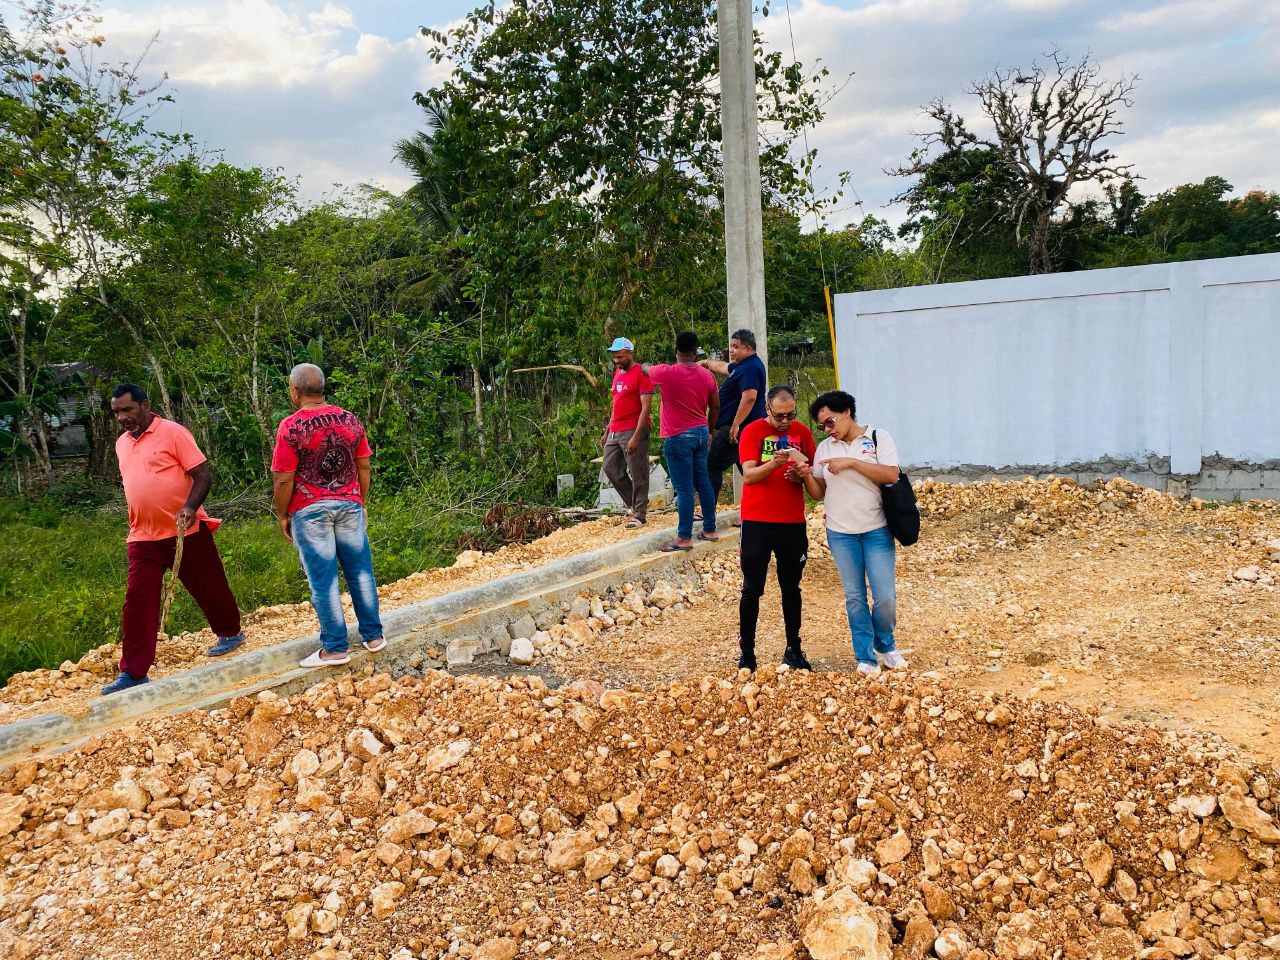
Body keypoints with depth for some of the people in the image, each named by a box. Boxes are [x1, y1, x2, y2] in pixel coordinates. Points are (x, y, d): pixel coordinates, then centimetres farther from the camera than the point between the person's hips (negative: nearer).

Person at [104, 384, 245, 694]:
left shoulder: (173, 433, -9)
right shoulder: (122, 443, 13)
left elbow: (203, 474, -13)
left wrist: (190, 507, -28)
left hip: (186, 532, -5)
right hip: (143, 537, 5)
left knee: (209, 587, 10)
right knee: (137, 599, -3)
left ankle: (230, 633, 35)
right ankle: (133, 672, 2)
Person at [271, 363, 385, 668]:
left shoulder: (291, 426, -11)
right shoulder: (350, 420, 3)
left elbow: (284, 479, -11)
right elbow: (364, 467, 7)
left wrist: (282, 515, 1)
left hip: (309, 511, -4)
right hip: (349, 505, 4)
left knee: (323, 579, 2)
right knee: (360, 571, 11)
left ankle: (335, 648, 8)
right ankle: (373, 636, 18)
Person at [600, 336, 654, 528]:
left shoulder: (641, 374, -11)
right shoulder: (617, 373, 15)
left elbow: (645, 408, -15)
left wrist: (636, 437, -21)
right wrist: (607, 431, 18)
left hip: (633, 431, -9)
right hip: (615, 432, 9)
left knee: (637, 475, -3)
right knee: (610, 469, 10)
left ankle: (639, 515, 6)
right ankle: (634, 503, 24)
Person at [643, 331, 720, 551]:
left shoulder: (666, 372, -12)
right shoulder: (707, 376, 3)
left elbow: (646, 368, 10)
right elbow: (715, 407, 11)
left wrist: (646, 365, 34)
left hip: (678, 437, -6)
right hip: (701, 433, 6)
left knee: (684, 489, -6)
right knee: (703, 483, 14)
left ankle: (684, 538, -4)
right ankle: (710, 530, 21)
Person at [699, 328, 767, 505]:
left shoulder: (750, 368, -16)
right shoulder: (742, 366, 17)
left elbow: (749, 397, -27)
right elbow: (723, 367, 35)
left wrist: (736, 425, -28)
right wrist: (707, 363, 45)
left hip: (738, 429, -11)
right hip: (746, 429, 11)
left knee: (712, 466, -7)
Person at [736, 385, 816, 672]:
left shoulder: (802, 433, 5)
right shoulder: (752, 432, -5)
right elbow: (748, 475, -14)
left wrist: (801, 475, -11)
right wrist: (774, 463, -32)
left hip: (793, 522, 3)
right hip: (757, 522, -3)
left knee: (791, 588, 11)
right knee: (752, 589, 2)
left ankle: (793, 650, 20)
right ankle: (746, 652, 10)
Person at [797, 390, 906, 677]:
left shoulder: (879, 438, -1)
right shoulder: (824, 448, 8)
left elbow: (892, 475, -15)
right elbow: (818, 493, 9)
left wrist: (852, 462, -20)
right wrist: (807, 476, -12)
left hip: (876, 530, -2)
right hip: (840, 534, 3)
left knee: (886, 596, -1)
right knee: (855, 597, 6)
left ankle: (885, 646, 25)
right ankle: (866, 658, 16)